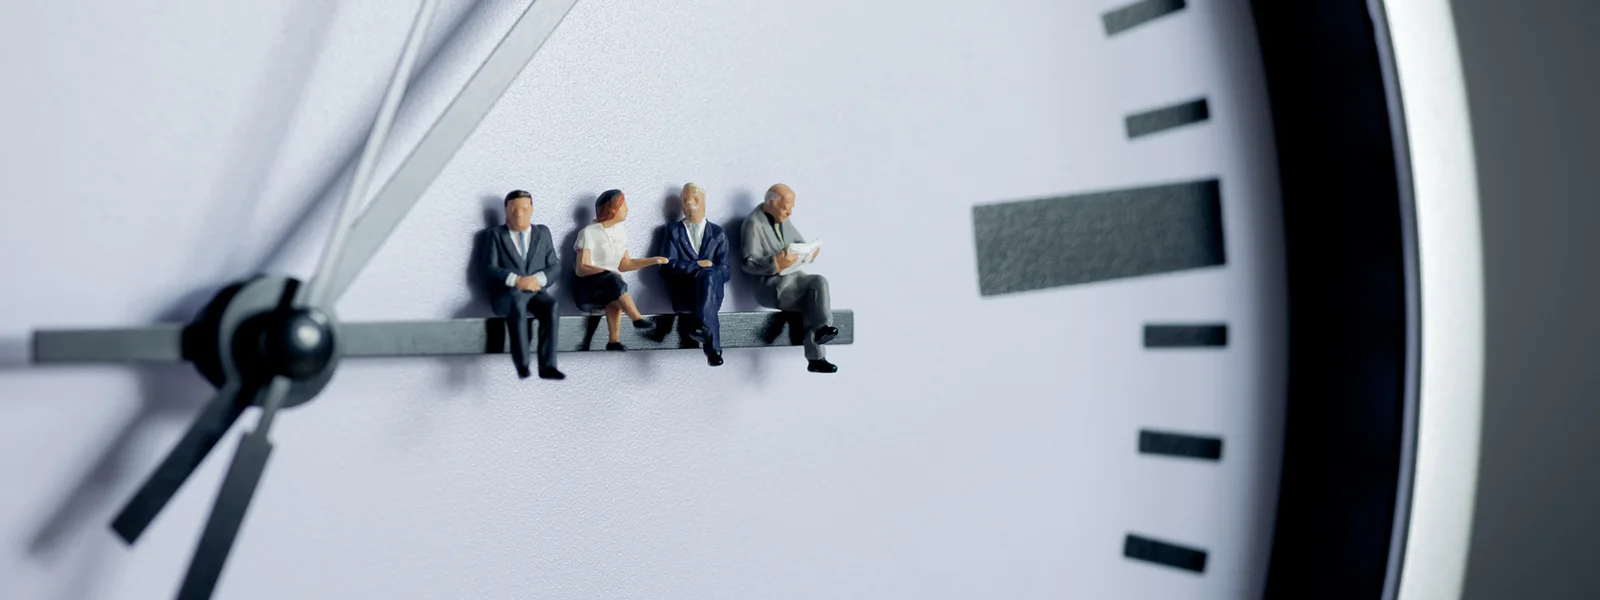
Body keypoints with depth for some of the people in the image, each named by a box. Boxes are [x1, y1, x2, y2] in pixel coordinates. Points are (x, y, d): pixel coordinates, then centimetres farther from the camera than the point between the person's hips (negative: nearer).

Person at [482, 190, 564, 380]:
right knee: (517, 303, -39)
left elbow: (554, 266, 12)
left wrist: (538, 279, -10)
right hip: (506, 293, -3)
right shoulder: (495, 234, 10)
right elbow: (490, 268, -2)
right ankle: (522, 365, -44)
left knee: (550, 305, -34)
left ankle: (547, 366, -37)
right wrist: (517, 280, -17)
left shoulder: (543, 232, 18)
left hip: (535, 291, 3)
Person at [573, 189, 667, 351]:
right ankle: (637, 318, -30)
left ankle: (614, 339, -31)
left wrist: (653, 260, 15)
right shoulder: (589, 233, -9)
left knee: (615, 295, -31)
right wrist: (607, 272, -31)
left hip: (610, 288, 5)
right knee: (613, 279, -35)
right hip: (587, 288, -5)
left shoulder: (621, 232, 12)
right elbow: (581, 269, -15)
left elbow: (624, 264, 20)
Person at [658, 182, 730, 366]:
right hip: (683, 292, -1)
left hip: (712, 290, 1)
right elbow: (667, 266, 1)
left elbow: (724, 270, 7)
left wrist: (705, 274, -15)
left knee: (708, 274, -37)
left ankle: (701, 327, -61)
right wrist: (697, 266, -11)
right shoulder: (673, 231, 17)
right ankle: (713, 347, -51)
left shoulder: (718, 232, 19)